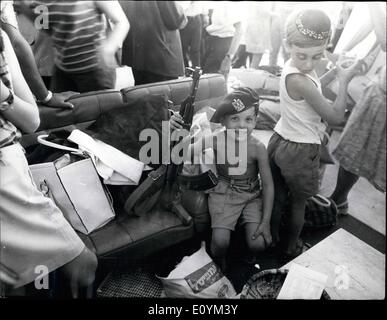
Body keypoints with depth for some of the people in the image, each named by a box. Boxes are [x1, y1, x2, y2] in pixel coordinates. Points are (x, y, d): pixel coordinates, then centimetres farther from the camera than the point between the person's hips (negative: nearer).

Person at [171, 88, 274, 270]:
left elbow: (268, 185, -9)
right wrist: (175, 131, -36)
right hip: (223, 193, 0)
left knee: (258, 245, -13)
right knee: (220, 242, -17)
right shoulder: (216, 140, -16)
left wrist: (266, 221, -11)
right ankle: (218, 266, 20)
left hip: (251, 195, 1)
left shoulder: (258, 147, -17)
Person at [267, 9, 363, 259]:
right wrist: (344, 80, -10)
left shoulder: (292, 67, -1)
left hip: (279, 142, 8)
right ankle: (291, 248, 36)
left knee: (278, 197, 22)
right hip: (300, 152, -8)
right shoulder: (298, 80, -29)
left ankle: (272, 239, 42)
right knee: (298, 203, 15)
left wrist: (333, 73, 12)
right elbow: (336, 117, -22)